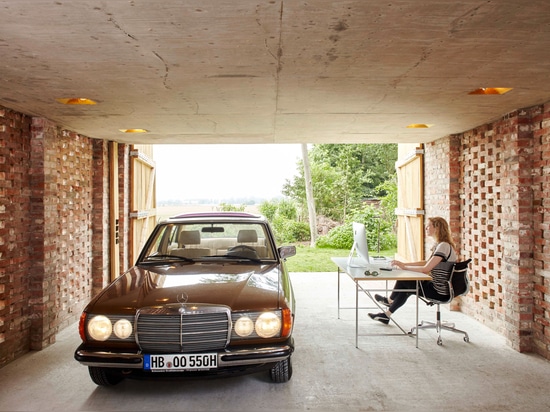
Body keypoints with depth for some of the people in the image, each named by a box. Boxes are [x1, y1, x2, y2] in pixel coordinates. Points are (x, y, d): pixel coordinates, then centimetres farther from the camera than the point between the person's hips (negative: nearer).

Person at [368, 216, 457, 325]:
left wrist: (404, 267, -17)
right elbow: (428, 263, 13)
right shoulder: (440, 245, 9)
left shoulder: (444, 246, -22)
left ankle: (390, 300, 26)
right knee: (406, 288, 17)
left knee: (403, 281, -2)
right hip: (436, 285, 9)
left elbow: (426, 269, -27)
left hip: (440, 292, -9)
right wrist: (404, 264, 5)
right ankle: (386, 315, 28)